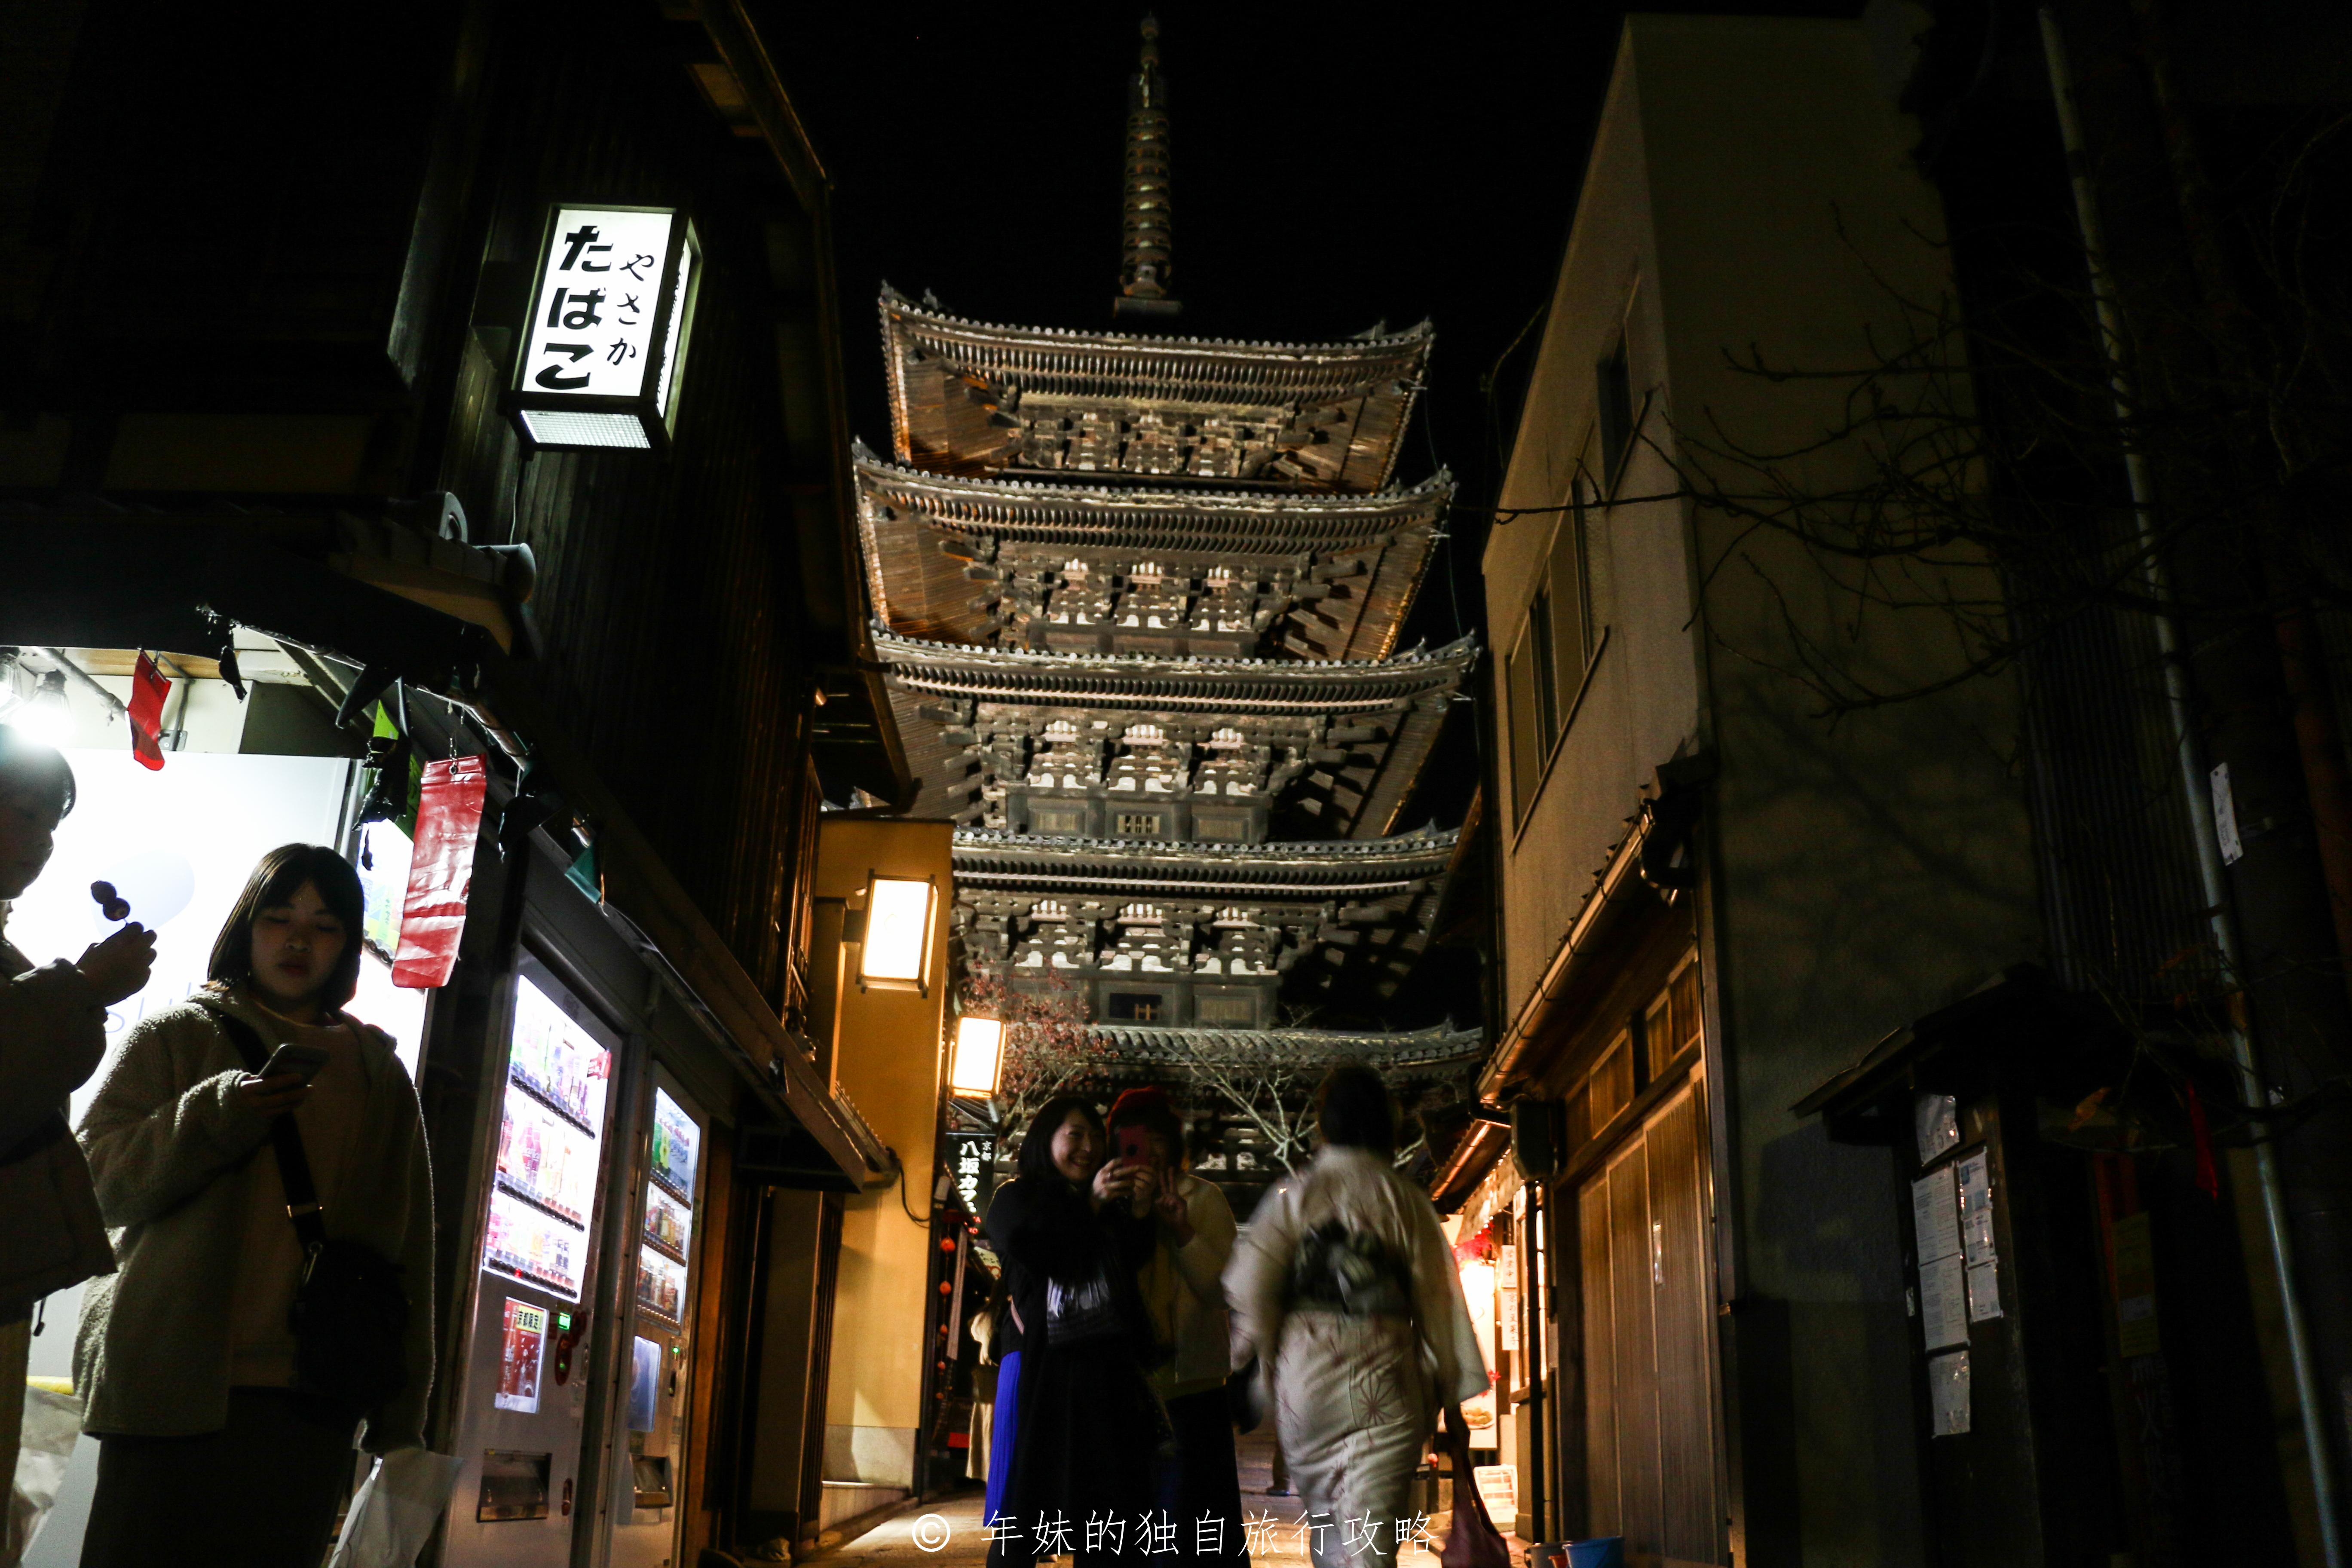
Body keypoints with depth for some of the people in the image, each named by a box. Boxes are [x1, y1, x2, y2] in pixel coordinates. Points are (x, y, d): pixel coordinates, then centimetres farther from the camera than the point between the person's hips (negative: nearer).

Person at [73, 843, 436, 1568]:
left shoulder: (380, 1076, 16)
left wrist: (400, 1407, 7)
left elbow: (408, 1243, 13)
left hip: (311, 1399, 2)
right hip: (173, 1378, -2)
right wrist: (215, 1117, -17)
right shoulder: (178, 1034, 10)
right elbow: (97, 1178, 0)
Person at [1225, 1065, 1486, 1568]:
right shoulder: (1408, 1202, 0)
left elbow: (1249, 1287, -7)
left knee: (1326, 1520, 18)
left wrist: (1269, 1365, 7)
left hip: (1306, 1378, 1)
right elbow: (1438, 1302, 1)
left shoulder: (1292, 1197, 0)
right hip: (1387, 1382, -1)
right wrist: (1452, 1394, 7)